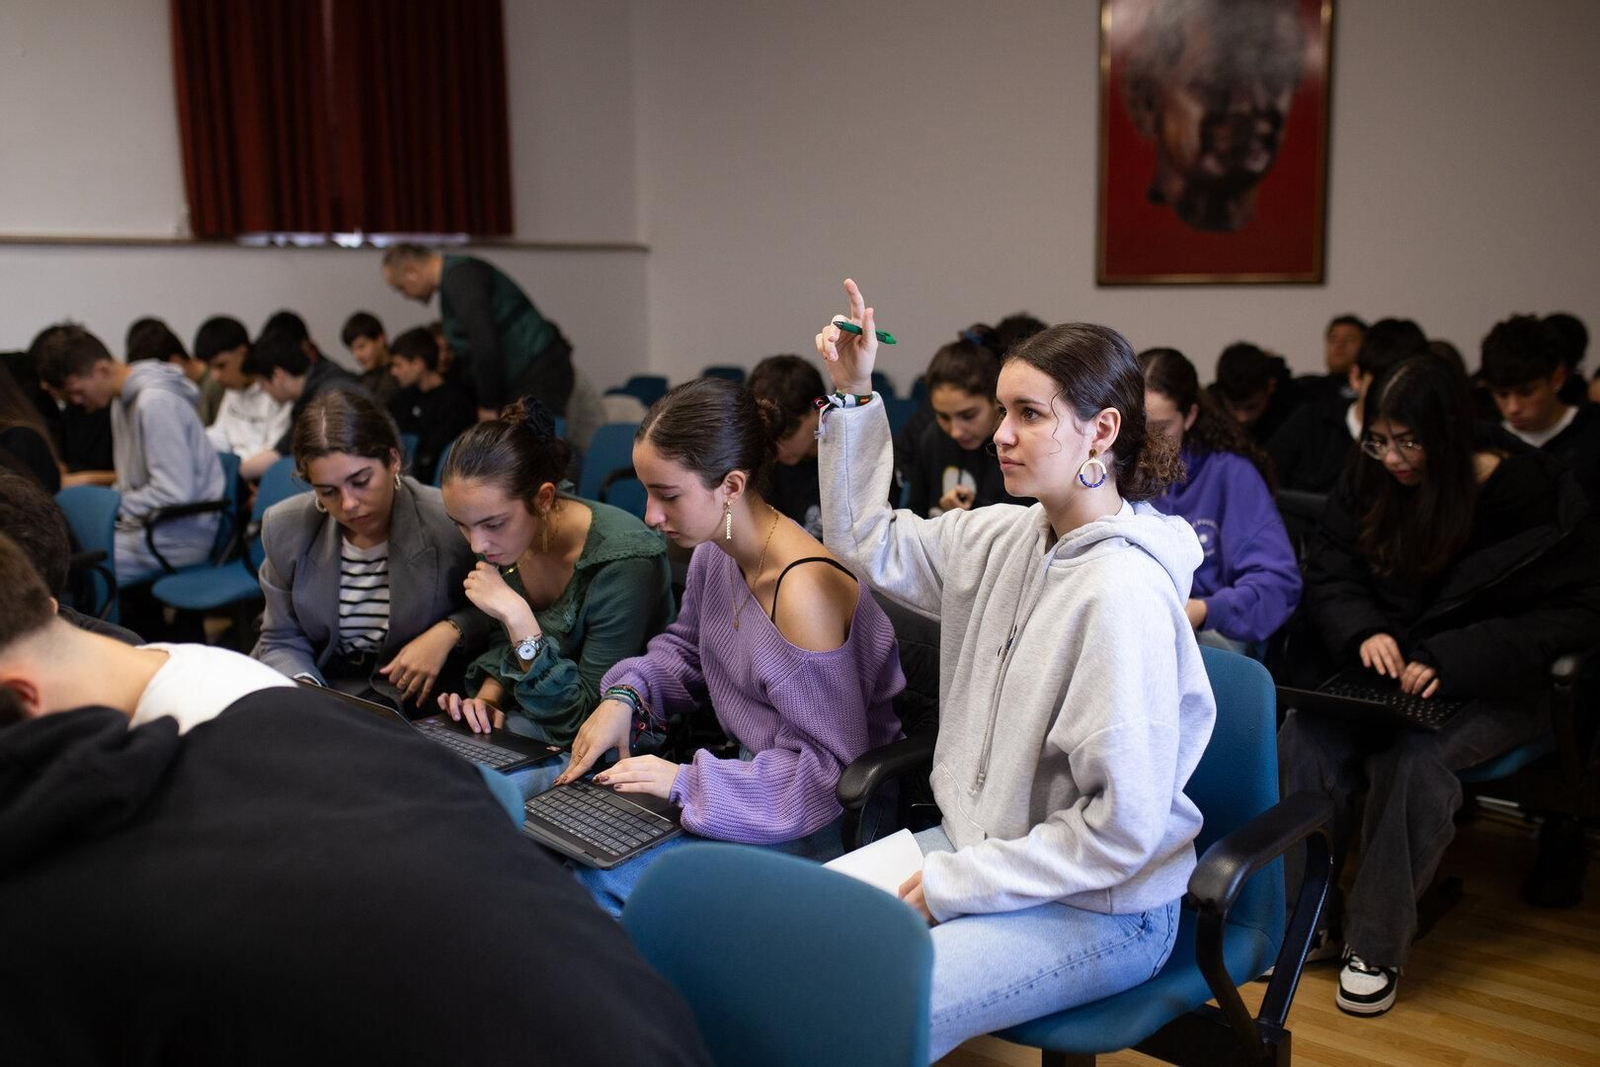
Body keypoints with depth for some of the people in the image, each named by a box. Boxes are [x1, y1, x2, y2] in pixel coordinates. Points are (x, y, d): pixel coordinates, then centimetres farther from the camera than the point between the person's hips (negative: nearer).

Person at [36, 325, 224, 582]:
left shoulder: (155, 401, -16)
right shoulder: (123, 399, 14)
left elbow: (175, 493, -20)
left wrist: (113, 507, -10)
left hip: (180, 535, -9)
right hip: (145, 521, 9)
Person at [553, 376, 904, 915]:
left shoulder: (803, 592, -28)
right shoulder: (714, 551, -1)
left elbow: (829, 768, -23)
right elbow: (685, 648, 19)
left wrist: (686, 780, -21)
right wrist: (625, 696, -2)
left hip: (814, 817, -8)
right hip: (753, 771, 8)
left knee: (602, 881, -19)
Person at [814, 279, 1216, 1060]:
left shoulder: (1123, 594, -25)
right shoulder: (1005, 539, -2)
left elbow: (1122, 827, -24)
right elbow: (869, 543, 12)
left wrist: (952, 883, -17)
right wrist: (853, 396, 3)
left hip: (1100, 908, -7)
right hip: (977, 848, 8)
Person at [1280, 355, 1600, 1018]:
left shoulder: (1530, 492, -12)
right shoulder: (1369, 481, 2)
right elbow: (1329, 573, 7)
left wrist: (1453, 661, -25)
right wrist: (1364, 631, -17)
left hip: (1496, 688, -4)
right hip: (1392, 673, 4)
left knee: (1412, 758, -34)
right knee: (1303, 737, -26)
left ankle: (1377, 945, -19)